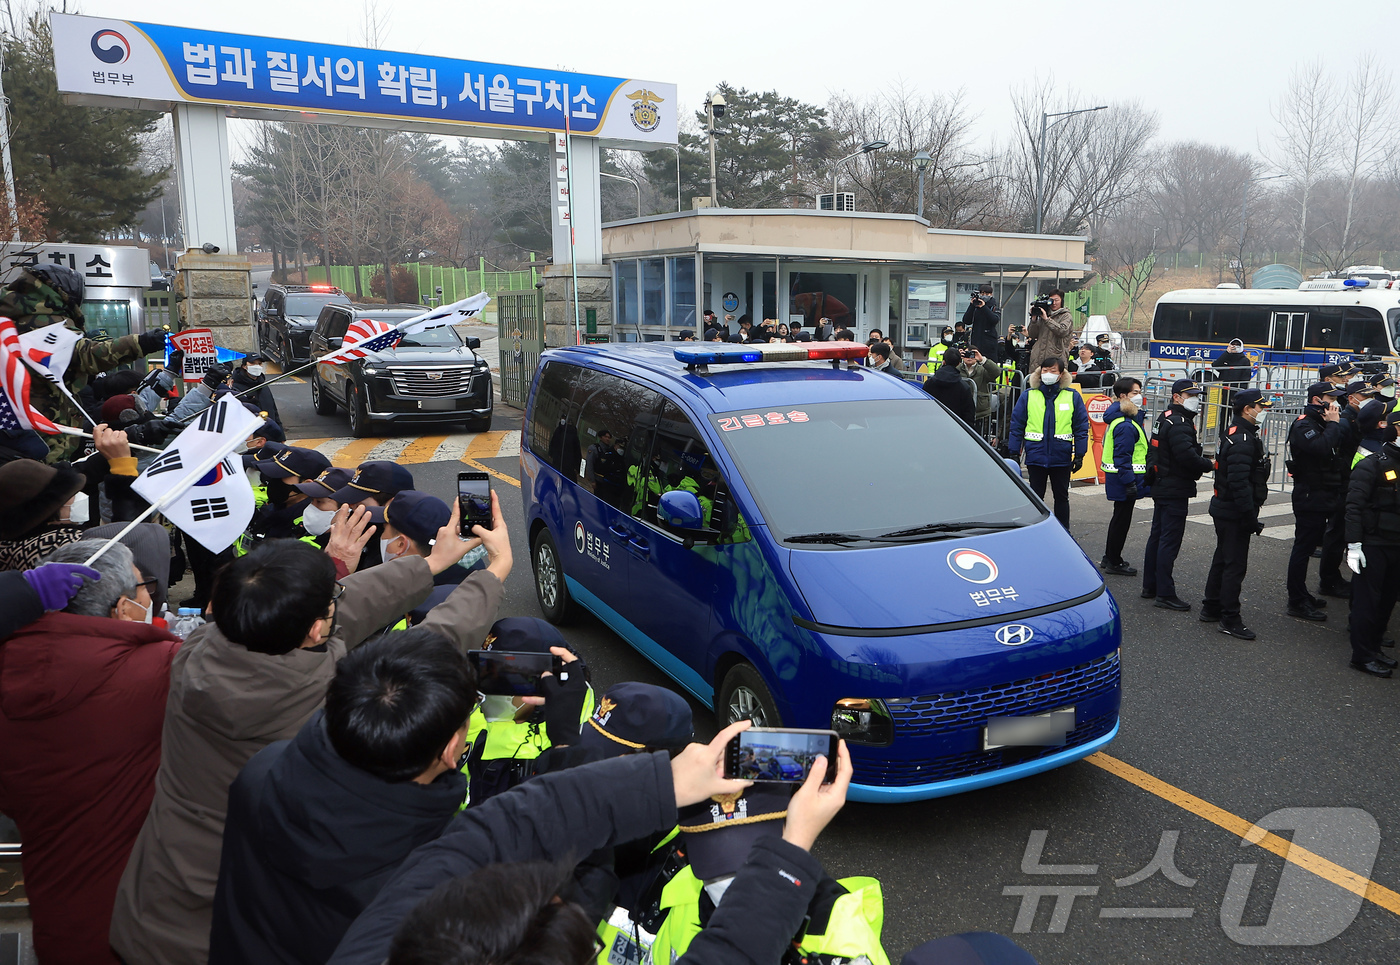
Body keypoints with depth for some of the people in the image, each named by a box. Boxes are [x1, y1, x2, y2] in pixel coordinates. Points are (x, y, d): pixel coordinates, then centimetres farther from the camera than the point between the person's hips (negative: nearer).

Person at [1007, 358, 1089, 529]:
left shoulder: (1072, 397, 2)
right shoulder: (1028, 396, 1)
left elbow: (1081, 428, 3)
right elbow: (1016, 425, 1)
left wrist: (1079, 455, -2)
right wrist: (1014, 453, -3)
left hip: (1062, 458, 0)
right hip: (1035, 456, 0)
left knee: (1061, 496, 11)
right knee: (1035, 496, 9)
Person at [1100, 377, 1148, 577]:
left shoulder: (1125, 420, 13)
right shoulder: (1125, 425, -21)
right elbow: (1122, 457, -24)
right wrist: (1129, 483, -24)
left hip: (1118, 478, 11)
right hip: (1124, 479, -11)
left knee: (1120, 518, 19)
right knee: (1122, 519, -1)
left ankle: (1110, 558, 29)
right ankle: (1114, 562, 8)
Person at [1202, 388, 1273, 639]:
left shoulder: (1235, 435, 14)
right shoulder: (1242, 440, -20)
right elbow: (1239, 483, -27)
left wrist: (1250, 515, 20)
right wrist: (1250, 517, -24)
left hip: (1224, 510, 11)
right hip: (1234, 513, -11)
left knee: (1222, 559, 18)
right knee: (1236, 564, -4)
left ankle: (1211, 609, 28)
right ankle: (1229, 619, 3)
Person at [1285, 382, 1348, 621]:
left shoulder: (1322, 422, 17)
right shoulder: (1304, 425, -14)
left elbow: (1343, 441, 13)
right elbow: (1322, 448, -30)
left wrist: (1336, 423, 1)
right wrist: (1333, 424, -19)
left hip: (1323, 496, 10)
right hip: (1310, 496, -10)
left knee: (1308, 545, 16)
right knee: (1304, 547, -5)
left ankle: (1302, 595, 26)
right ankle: (1297, 602, 0)